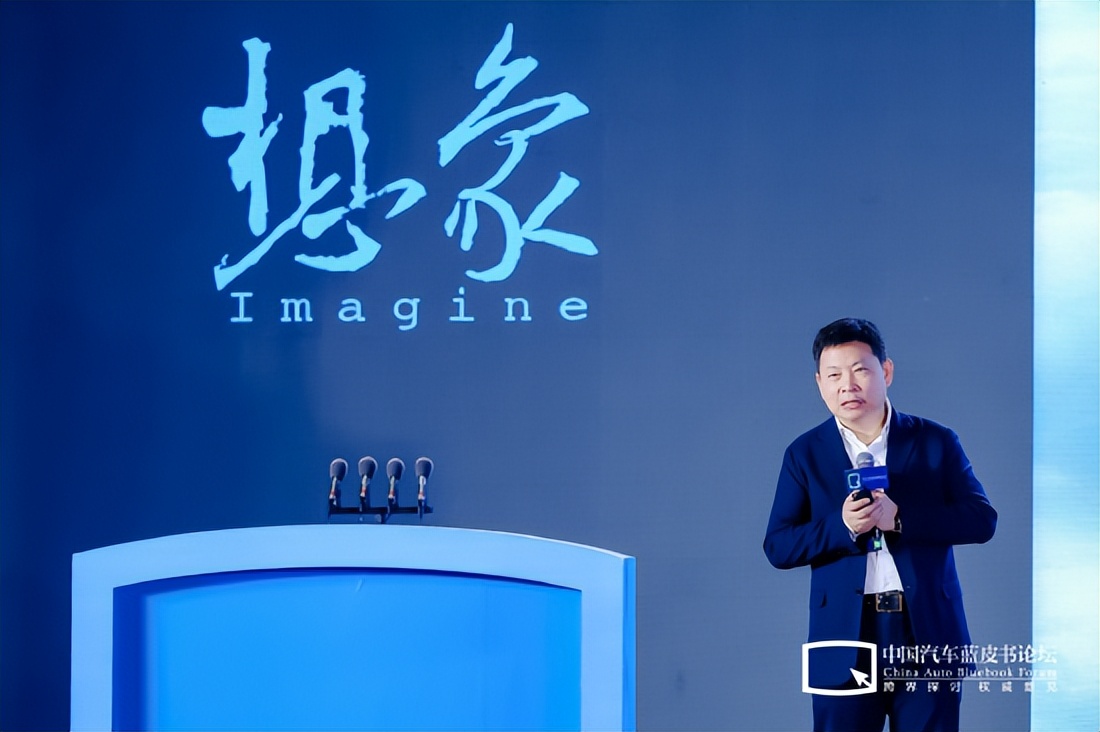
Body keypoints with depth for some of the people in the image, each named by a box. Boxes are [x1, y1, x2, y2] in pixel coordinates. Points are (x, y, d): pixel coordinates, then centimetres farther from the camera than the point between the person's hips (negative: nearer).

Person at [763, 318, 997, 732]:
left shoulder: (936, 442, 6)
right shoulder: (805, 454, 7)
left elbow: (982, 520, -3)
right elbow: (777, 547, 1)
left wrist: (899, 518, -16)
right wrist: (843, 527, -17)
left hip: (927, 633, 0)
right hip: (846, 641, 0)